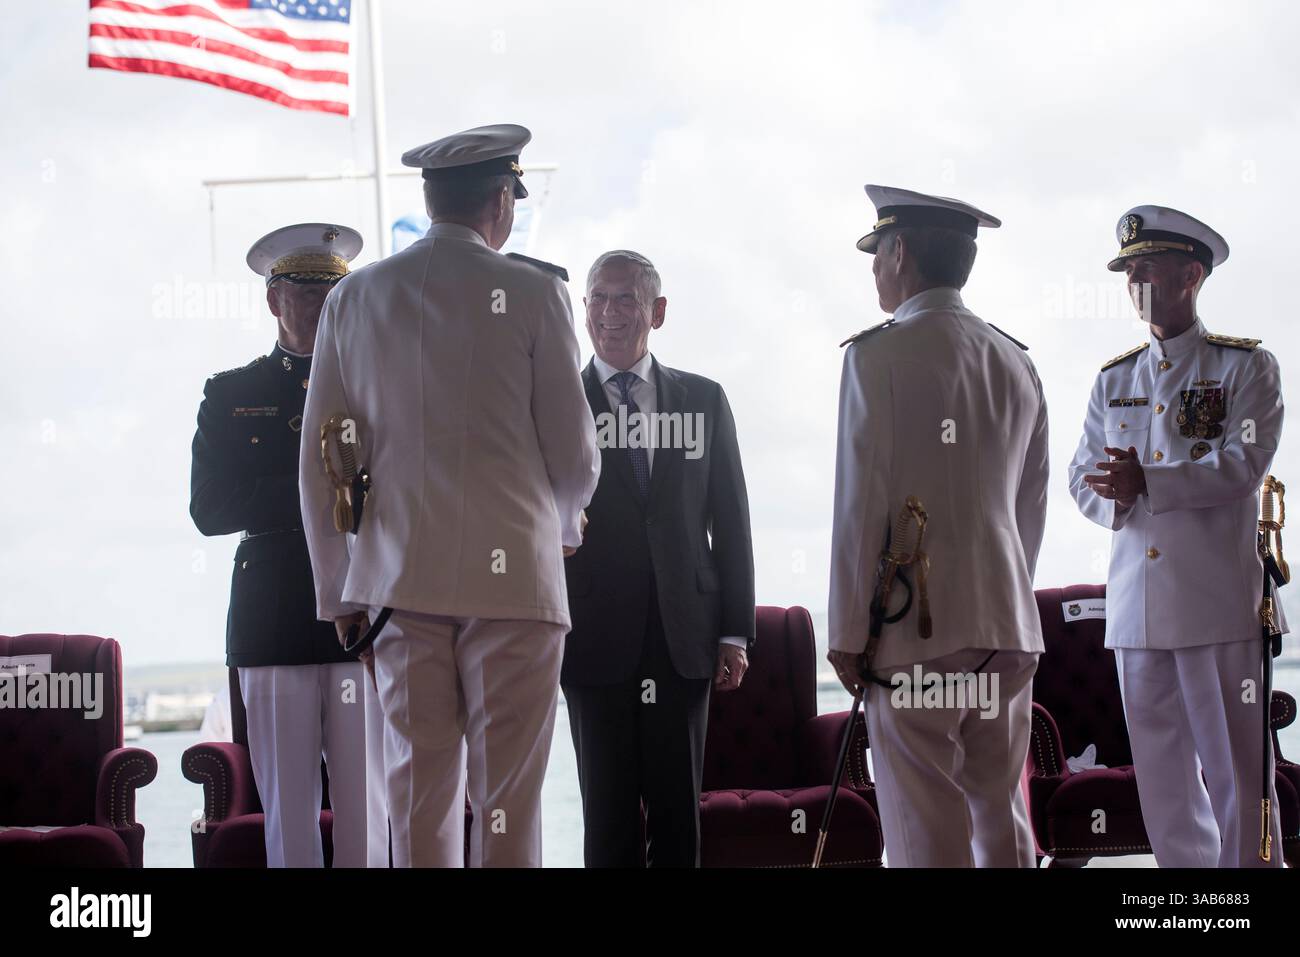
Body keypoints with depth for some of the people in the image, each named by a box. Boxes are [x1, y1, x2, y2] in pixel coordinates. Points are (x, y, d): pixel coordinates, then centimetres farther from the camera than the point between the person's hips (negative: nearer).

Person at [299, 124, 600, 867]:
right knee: (508, 797, -1)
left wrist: (339, 590, 17)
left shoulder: (355, 297, 9)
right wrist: (564, 524, 23)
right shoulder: (534, 293, -2)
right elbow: (574, 454, 1)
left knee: (419, 792, 7)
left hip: (399, 578, 4)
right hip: (513, 572, -3)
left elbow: (322, 464, 10)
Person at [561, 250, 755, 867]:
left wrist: (736, 633, 4)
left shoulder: (703, 400, 10)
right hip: (596, 641, -2)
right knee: (609, 815, 2)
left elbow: (731, 521, 10)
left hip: (684, 638, 2)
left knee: (678, 812, 5)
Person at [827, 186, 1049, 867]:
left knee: (927, 833, -4)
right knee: (1002, 818, 11)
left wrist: (847, 633, -6)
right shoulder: (1018, 364, 14)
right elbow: (1031, 507, 17)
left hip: (915, 625, -6)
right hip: (1008, 628, 6)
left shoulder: (879, 354, -6)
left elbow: (862, 501, -9)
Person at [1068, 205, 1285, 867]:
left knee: (1236, 769, -4)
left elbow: (1246, 463, -9)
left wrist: (1147, 482, -19)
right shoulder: (1114, 379, 17)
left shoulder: (1246, 366, 3)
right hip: (1136, 604, 5)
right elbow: (1083, 476, 12)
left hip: (1217, 601, -5)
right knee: (1162, 776, 8)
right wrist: (1119, 497, -12)